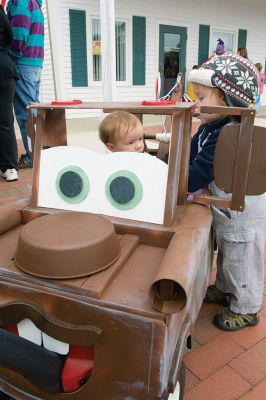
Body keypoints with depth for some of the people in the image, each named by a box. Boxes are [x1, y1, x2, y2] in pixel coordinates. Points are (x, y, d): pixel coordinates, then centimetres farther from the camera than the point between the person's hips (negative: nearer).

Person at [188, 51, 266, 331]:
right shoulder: (210, 129, -1)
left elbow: (193, 178, -36)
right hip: (226, 213, 9)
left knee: (241, 263, 12)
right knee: (226, 256, 29)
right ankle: (225, 290, 53)